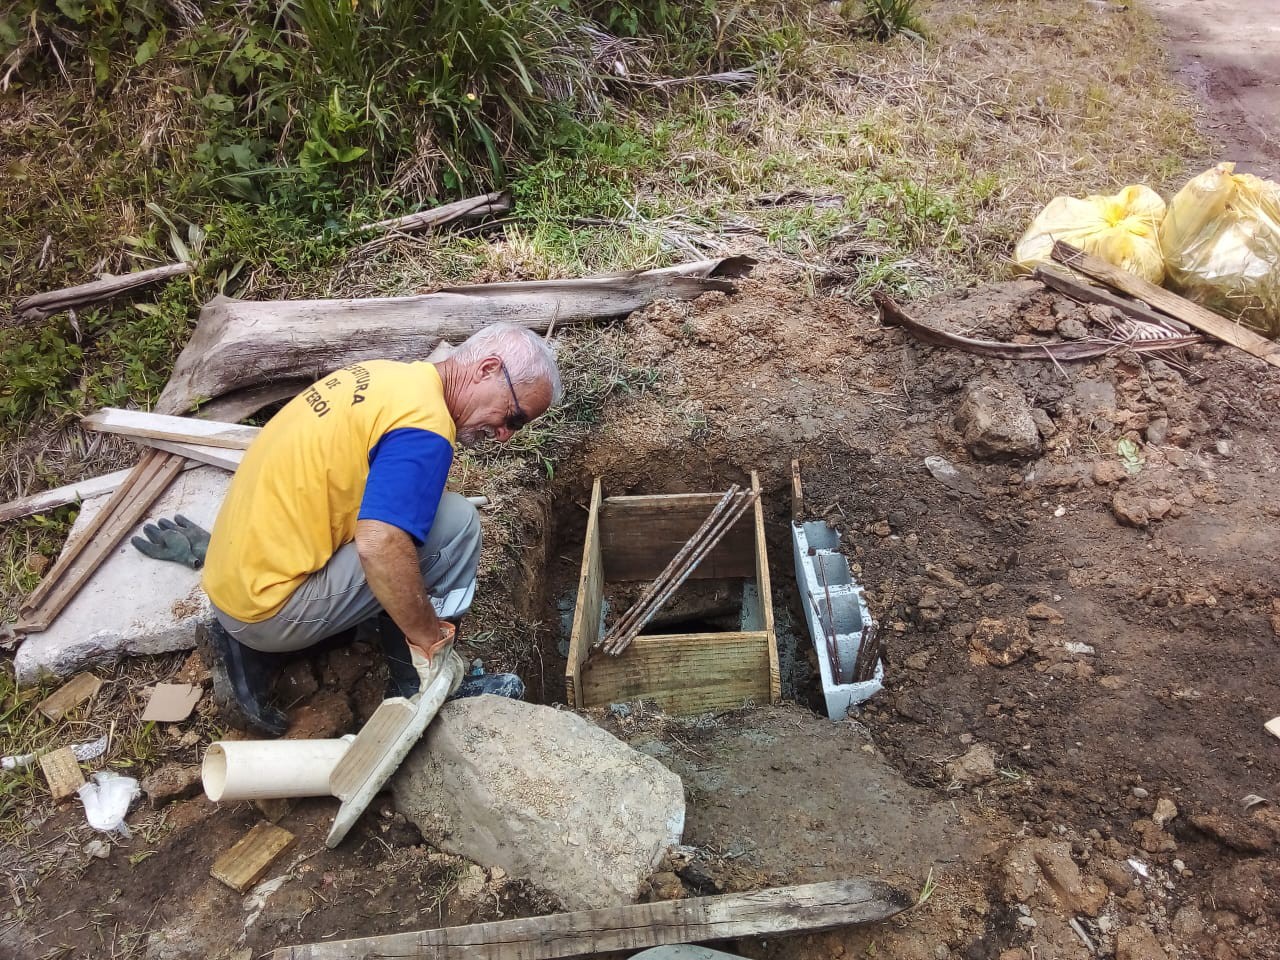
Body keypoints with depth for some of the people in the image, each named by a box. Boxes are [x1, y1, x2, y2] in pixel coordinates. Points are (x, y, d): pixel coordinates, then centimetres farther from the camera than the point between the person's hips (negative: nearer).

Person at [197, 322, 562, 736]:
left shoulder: (381, 375, 8)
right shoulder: (424, 423, -20)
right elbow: (380, 547, -32)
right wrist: (430, 636, -16)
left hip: (231, 578, 9)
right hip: (269, 608, -9)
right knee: (455, 522, -12)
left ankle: (249, 652, 14)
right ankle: (425, 685, 4)